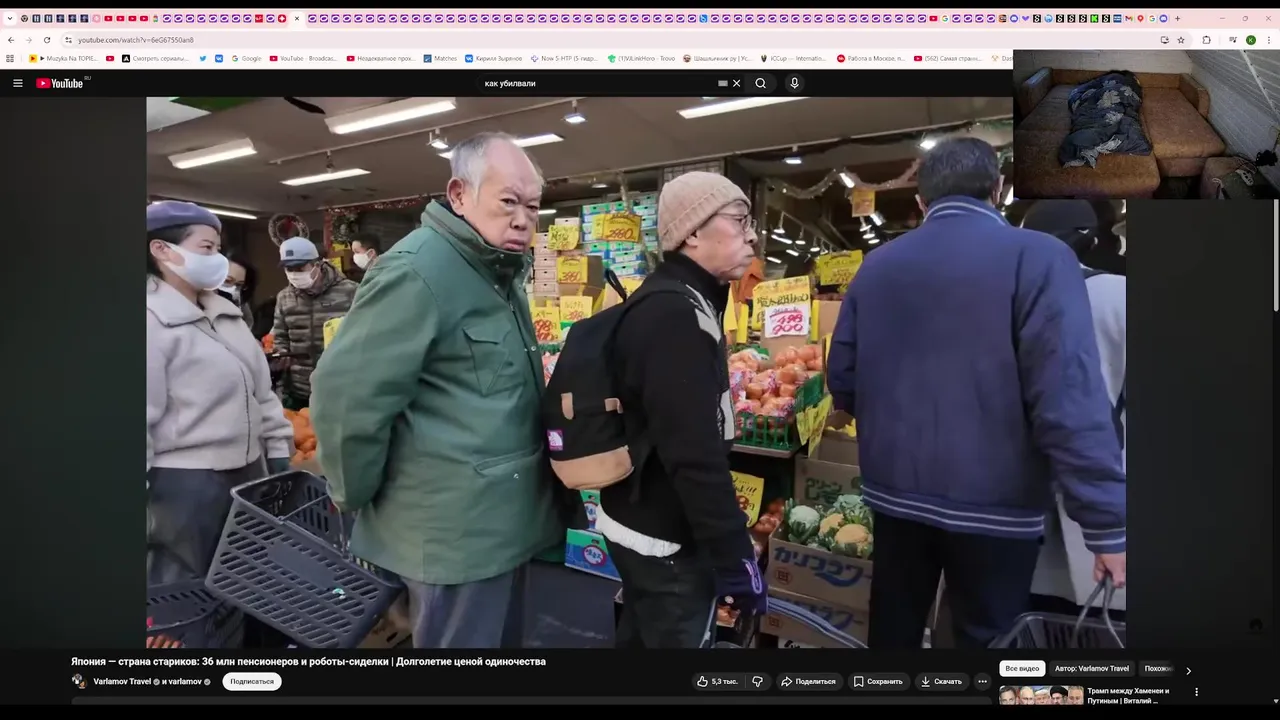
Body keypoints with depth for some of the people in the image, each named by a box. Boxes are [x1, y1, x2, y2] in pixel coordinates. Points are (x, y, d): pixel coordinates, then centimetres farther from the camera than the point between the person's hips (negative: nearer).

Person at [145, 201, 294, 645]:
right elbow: (141, 417, -18)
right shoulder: (153, 320, -15)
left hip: (246, 471, 8)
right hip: (183, 483, -8)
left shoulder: (226, 313, 11)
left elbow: (260, 389, 17)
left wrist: (277, 451, 15)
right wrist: (141, 495, -17)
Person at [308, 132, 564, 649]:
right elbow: (345, 394, -22)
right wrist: (359, 498, -11)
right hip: (457, 528, -9)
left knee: (503, 639, 22)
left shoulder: (502, 272, 10)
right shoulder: (418, 271, -20)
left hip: (503, 519, 9)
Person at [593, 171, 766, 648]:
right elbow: (694, 454, -29)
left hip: (643, 522, 10)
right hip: (667, 536, -10)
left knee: (641, 635, 23)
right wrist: (734, 556, -23)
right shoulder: (678, 315, -24)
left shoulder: (671, 302, 10)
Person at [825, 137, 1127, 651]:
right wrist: (1107, 522, -13)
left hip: (896, 491, 5)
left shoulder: (875, 267, 3)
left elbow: (841, 383, 5)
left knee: (894, 627, 20)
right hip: (994, 502, -4)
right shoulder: (1037, 257, -12)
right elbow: (1070, 402, -19)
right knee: (988, 638, 12)